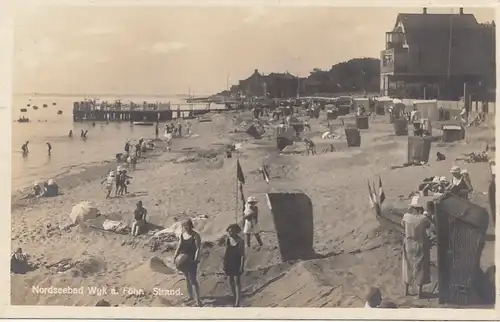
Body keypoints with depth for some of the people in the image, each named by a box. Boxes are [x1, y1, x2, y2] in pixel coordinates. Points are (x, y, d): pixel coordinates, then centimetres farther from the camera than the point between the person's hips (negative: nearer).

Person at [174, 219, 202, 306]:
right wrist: (175, 256, -3)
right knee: (187, 279, 16)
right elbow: (179, 247, 11)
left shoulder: (195, 236, -13)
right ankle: (190, 296, 30)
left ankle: (198, 299, -2)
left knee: (193, 280, -8)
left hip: (192, 261, -6)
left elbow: (198, 249, -18)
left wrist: (196, 259, -29)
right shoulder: (182, 235, 6)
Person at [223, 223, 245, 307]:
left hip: (237, 263, -6)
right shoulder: (227, 240, 2)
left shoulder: (240, 241, -14)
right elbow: (226, 252, 11)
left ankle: (237, 302, -2)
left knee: (237, 282, -4)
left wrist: (242, 267, -16)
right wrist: (224, 264, 11)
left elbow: (242, 255, -13)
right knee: (231, 282, 11)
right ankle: (235, 299, 24)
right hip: (229, 263, 6)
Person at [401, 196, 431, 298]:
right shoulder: (423, 218, -20)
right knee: (421, 267, 14)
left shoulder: (406, 216, -15)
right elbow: (428, 226, 1)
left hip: (409, 245, 2)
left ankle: (406, 291, 26)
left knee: (408, 266, 18)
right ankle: (420, 291, 20)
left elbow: (402, 223, 6)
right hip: (421, 246, -2)